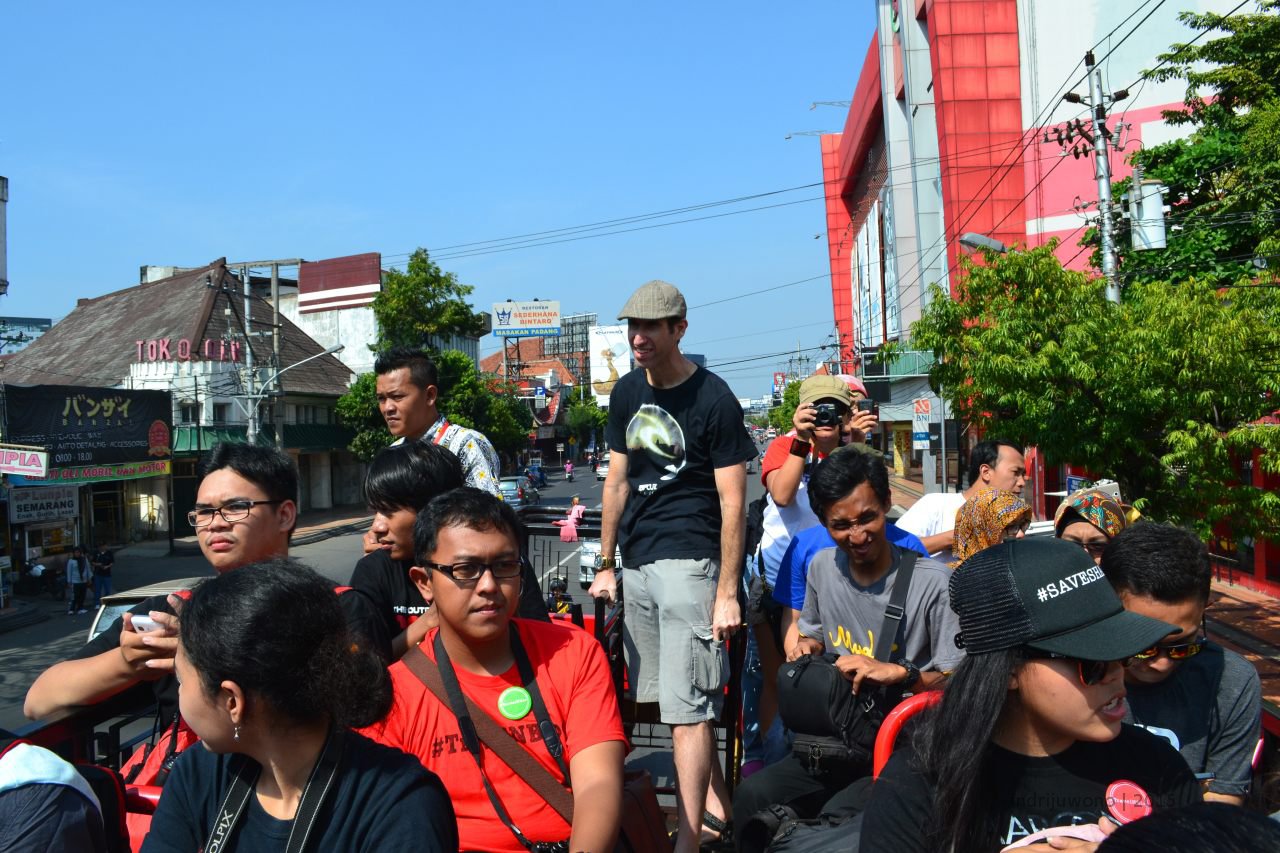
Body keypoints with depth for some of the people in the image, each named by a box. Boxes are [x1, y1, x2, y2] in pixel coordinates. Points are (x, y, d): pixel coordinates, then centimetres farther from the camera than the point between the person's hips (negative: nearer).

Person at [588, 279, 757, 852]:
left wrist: (726, 591, -12)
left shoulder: (713, 399, -7)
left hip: (688, 562, -6)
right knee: (670, 700, 12)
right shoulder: (626, 393, 11)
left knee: (686, 709, -6)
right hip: (637, 566, 7)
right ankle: (716, 806, 27)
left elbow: (733, 501, -8)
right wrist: (606, 564, 15)